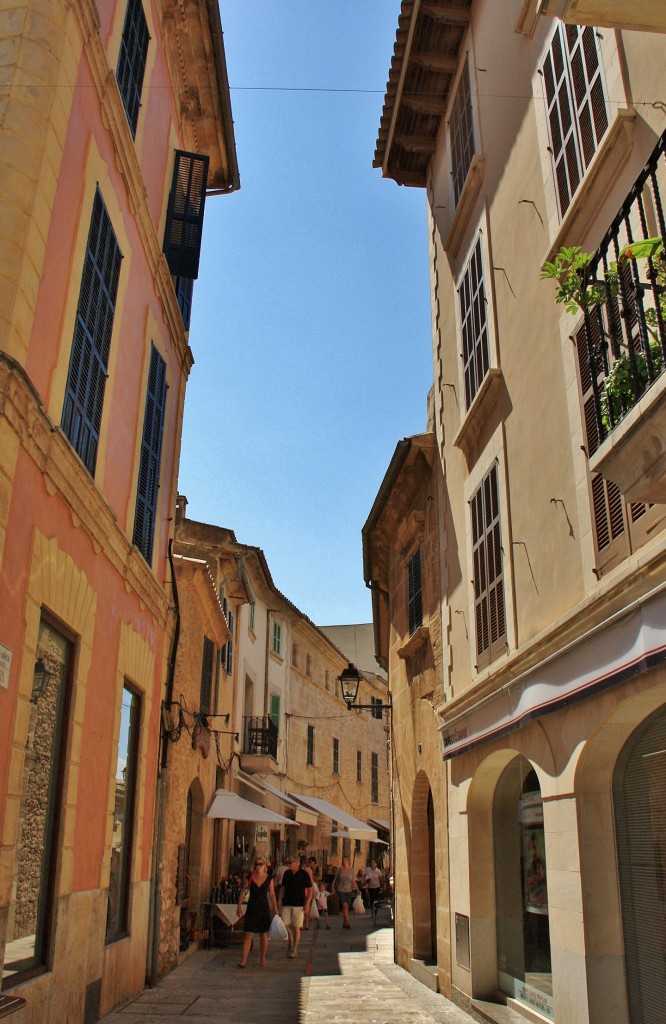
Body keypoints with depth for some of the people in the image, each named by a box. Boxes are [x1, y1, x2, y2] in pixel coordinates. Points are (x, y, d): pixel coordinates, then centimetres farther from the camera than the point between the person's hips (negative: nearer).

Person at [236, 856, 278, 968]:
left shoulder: (269, 879, -1)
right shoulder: (250, 878, -2)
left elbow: (272, 895, 3)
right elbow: (242, 892, 3)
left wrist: (275, 910, 1)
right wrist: (239, 906, -4)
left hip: (264, 908, 1)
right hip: (251, 908, -1)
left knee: (263, 935, 8)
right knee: (248, 935, -6)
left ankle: (262, 959, 21)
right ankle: (243, 960, -4)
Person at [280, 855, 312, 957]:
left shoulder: (304, 874, -6)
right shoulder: (286, 874, 5)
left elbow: (310, 890, -3)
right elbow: (283, 888, 14)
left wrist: (307, 904, -10)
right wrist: (280, 901, 8)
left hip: (299, 905, -4)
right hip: (286, 904, 4)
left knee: (296, 927, 0)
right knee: (285, 924, -1)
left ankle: (294, 949, 14)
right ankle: (291, 941, 24)